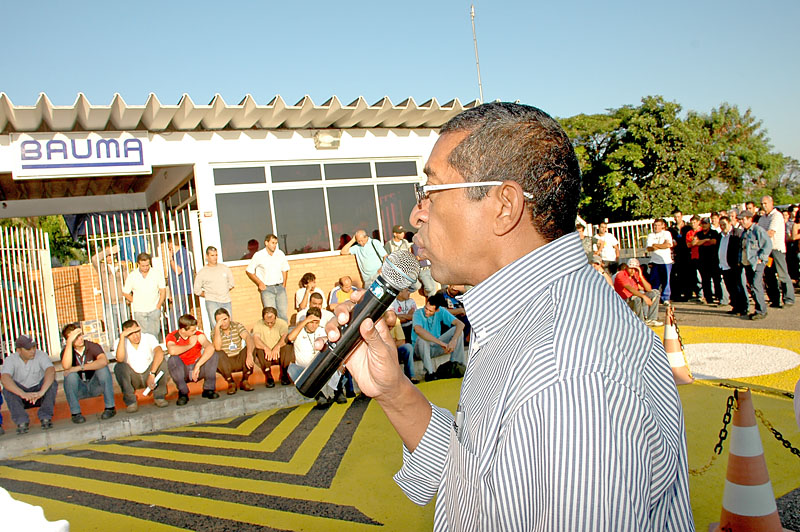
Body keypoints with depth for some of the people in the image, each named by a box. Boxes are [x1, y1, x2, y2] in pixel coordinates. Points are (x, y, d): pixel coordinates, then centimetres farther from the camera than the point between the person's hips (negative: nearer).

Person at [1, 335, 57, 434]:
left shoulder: (41, 355, -13)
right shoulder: (10, 360, -12)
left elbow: (51, 371, -30)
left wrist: (41, 392, -46)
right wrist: (23, 394, -47)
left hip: (39, 393, 0)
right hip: (21, 396, 1)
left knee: (52, 382, -28)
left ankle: (45, 417, -24)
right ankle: (21, 421, -27)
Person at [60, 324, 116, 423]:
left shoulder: (93, 346, -10)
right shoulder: (66, 351, -6)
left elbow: (104, 361, -33)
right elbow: (66, 366, -30)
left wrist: (79, 368, -32)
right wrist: (69, 342, -31)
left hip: (96, 385, -1)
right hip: (80, 390, 1)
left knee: (102, 367, -27)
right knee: (70, 375, -26)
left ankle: (110, 407, -19)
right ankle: (75, 413, -18)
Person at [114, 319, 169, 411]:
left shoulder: (149, 338, -14)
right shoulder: (122, 342, -11)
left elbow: (159, 353, -33)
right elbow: (120, 359, -32)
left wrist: (152, 374, -43)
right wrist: (122, 336, -36)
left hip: (148, 374, 0)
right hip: (133, 378, 0)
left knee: (162, 361, -26)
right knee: (119, 367, -27)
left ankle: (159, 396, -13)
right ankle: (130, 401, -14)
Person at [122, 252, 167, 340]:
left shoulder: (157, 274, -1)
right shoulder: (132, 276, -2)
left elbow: (163, 291, 5)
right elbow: (125, 293, 8)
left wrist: (158, 307, 1)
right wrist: (136, 302, 4)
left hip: (154, 310, 0)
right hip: (139, 311, 0)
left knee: (154, 334, -3)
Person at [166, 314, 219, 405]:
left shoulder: (198, 335, -9)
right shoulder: (171, 337, -11)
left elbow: (210, 347, -30)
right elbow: (172, 351, -36)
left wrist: (197, 365, -39)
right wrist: (190, 345, -21)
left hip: (198, 370, 1)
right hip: (182, 372, -1)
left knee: (212, 354, -21)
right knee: (173, 359, -30)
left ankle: (209, 389, -15)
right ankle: (183, 393, -20)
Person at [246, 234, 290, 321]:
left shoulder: (280, 254, 6)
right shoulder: (258, 256, -4)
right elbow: (249, 271, 5)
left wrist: (284, 284, 9)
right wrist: (260, 283, -1)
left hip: (280, 287, 3)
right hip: (267, 288, -3)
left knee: (284, 313, 1)